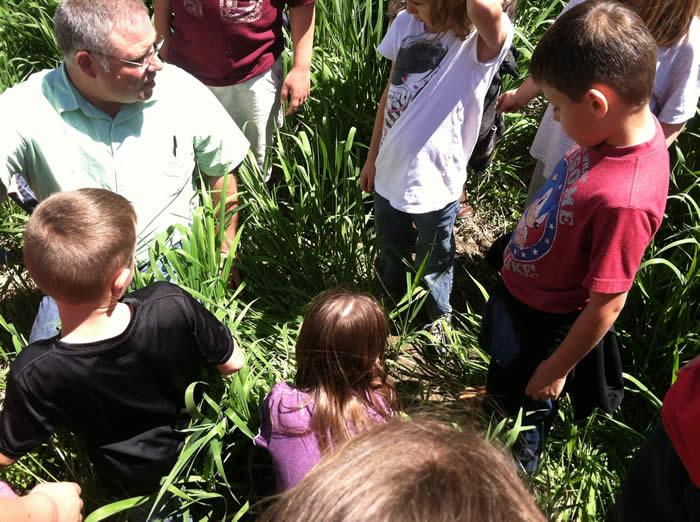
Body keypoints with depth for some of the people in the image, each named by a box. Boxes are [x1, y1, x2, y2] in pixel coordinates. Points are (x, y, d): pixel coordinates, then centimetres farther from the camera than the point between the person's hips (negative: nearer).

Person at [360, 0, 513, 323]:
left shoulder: (484, 41, -24)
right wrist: (372, 156, 13)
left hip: (435, 184, -5)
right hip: (390, 173, 5)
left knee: (431, 267, 19)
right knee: (390, 253, 28)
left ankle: (438, 319, 50)